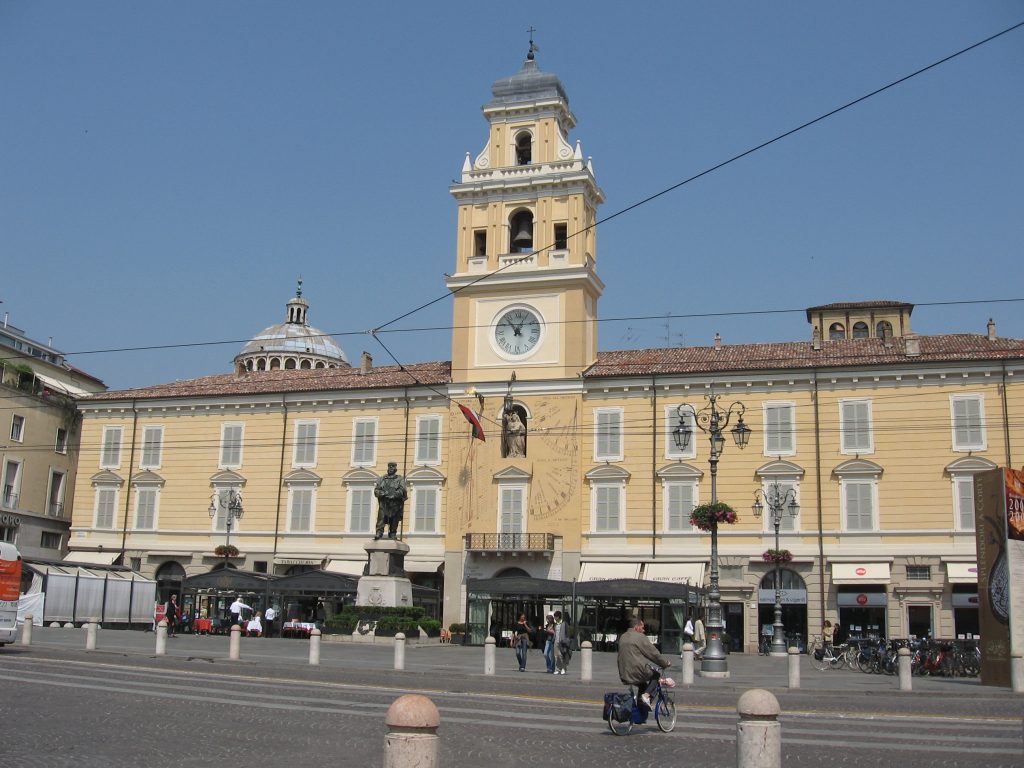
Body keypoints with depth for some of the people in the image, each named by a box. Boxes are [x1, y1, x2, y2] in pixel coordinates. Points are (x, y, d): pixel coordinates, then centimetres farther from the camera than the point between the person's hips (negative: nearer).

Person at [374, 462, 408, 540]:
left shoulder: (400, 479, 10)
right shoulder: (382, 479, 17)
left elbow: (402, 490, -4)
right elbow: (376, 490, 10)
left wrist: (393, 495, -16)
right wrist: (382, 493, -10)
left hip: (395, 504, -1)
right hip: (383, 503, 1)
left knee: (394, 522, -1)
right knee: (381, 518, -13)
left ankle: (393, 534, 6)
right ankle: (379, 533, -18)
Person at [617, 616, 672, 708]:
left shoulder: (622, 638, 16)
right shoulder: (640, 637, -9)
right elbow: (654, 653, -7)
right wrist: (666, 662, 7)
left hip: (624, 676, 8)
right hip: (637, 673, -8)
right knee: (657, 673, 16)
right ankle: (646, 695, -1)